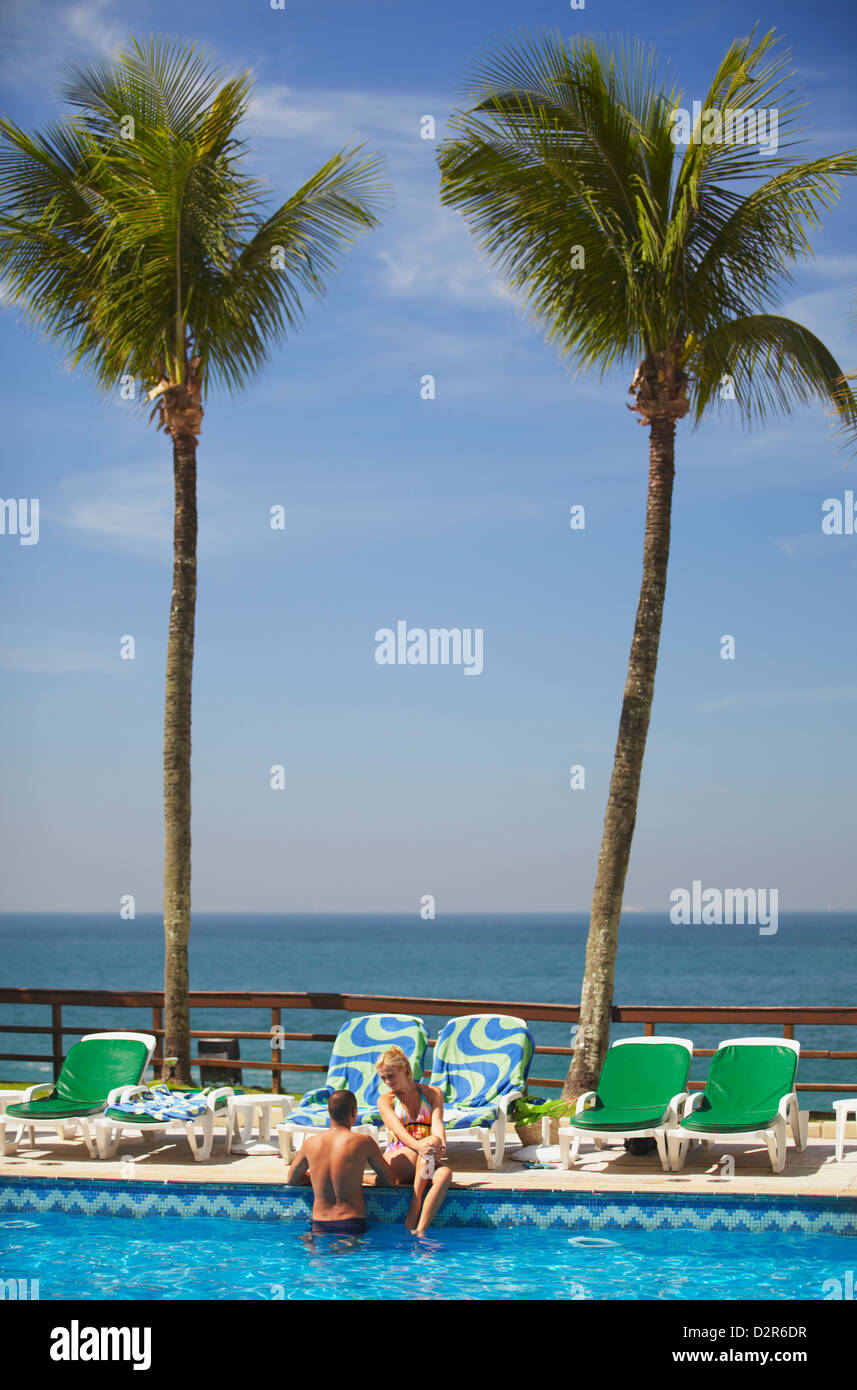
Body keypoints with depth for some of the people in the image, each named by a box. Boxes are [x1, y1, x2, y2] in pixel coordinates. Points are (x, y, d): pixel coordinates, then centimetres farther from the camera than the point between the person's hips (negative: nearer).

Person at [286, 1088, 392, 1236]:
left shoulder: (310, 1143, 6)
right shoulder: (364, 1142, -2)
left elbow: (291, 1180, 22)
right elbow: (389, 1182, 9)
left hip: (319, 1228, 3)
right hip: (352, 1225, -3)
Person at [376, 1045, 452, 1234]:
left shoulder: (432, 1093, 13)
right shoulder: (385, 1101, 9)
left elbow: (437, 1123, -5)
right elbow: (398, 1129, -11)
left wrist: (442, 1145, -29)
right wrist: (418, 1146, -33)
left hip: (426, 1163, 2)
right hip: (396, 1159, -2)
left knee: (445, 1174, -35)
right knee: (432, 1142, -33)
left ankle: (419, 1231, -43)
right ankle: (414, 1209, -38)